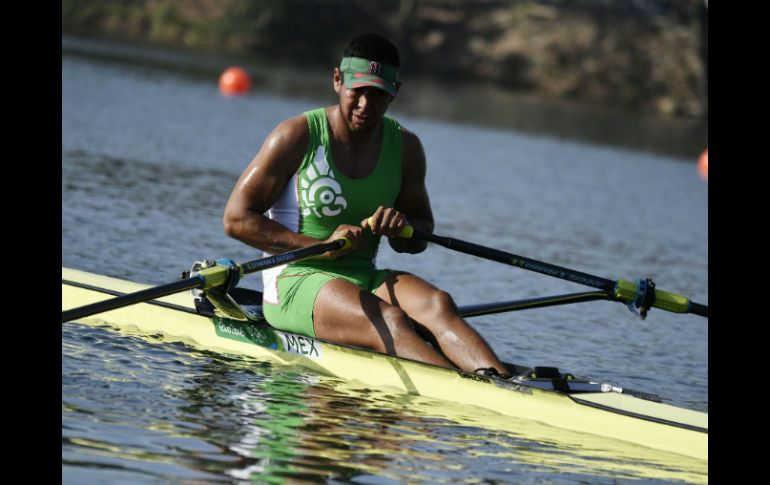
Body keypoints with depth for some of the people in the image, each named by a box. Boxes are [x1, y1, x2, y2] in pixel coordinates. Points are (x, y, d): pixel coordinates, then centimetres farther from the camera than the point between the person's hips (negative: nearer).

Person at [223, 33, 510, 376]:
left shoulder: (404, 147, 9)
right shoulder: (297, 136, -5)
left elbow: (420, 238, 17)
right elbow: (236, 219, -8)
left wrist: (401, 228, -9)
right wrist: (320, 246, -17)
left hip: (364, 281, 5)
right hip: (295, 281, -5)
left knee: (436, 305, -28)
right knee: (390, 322, -33)